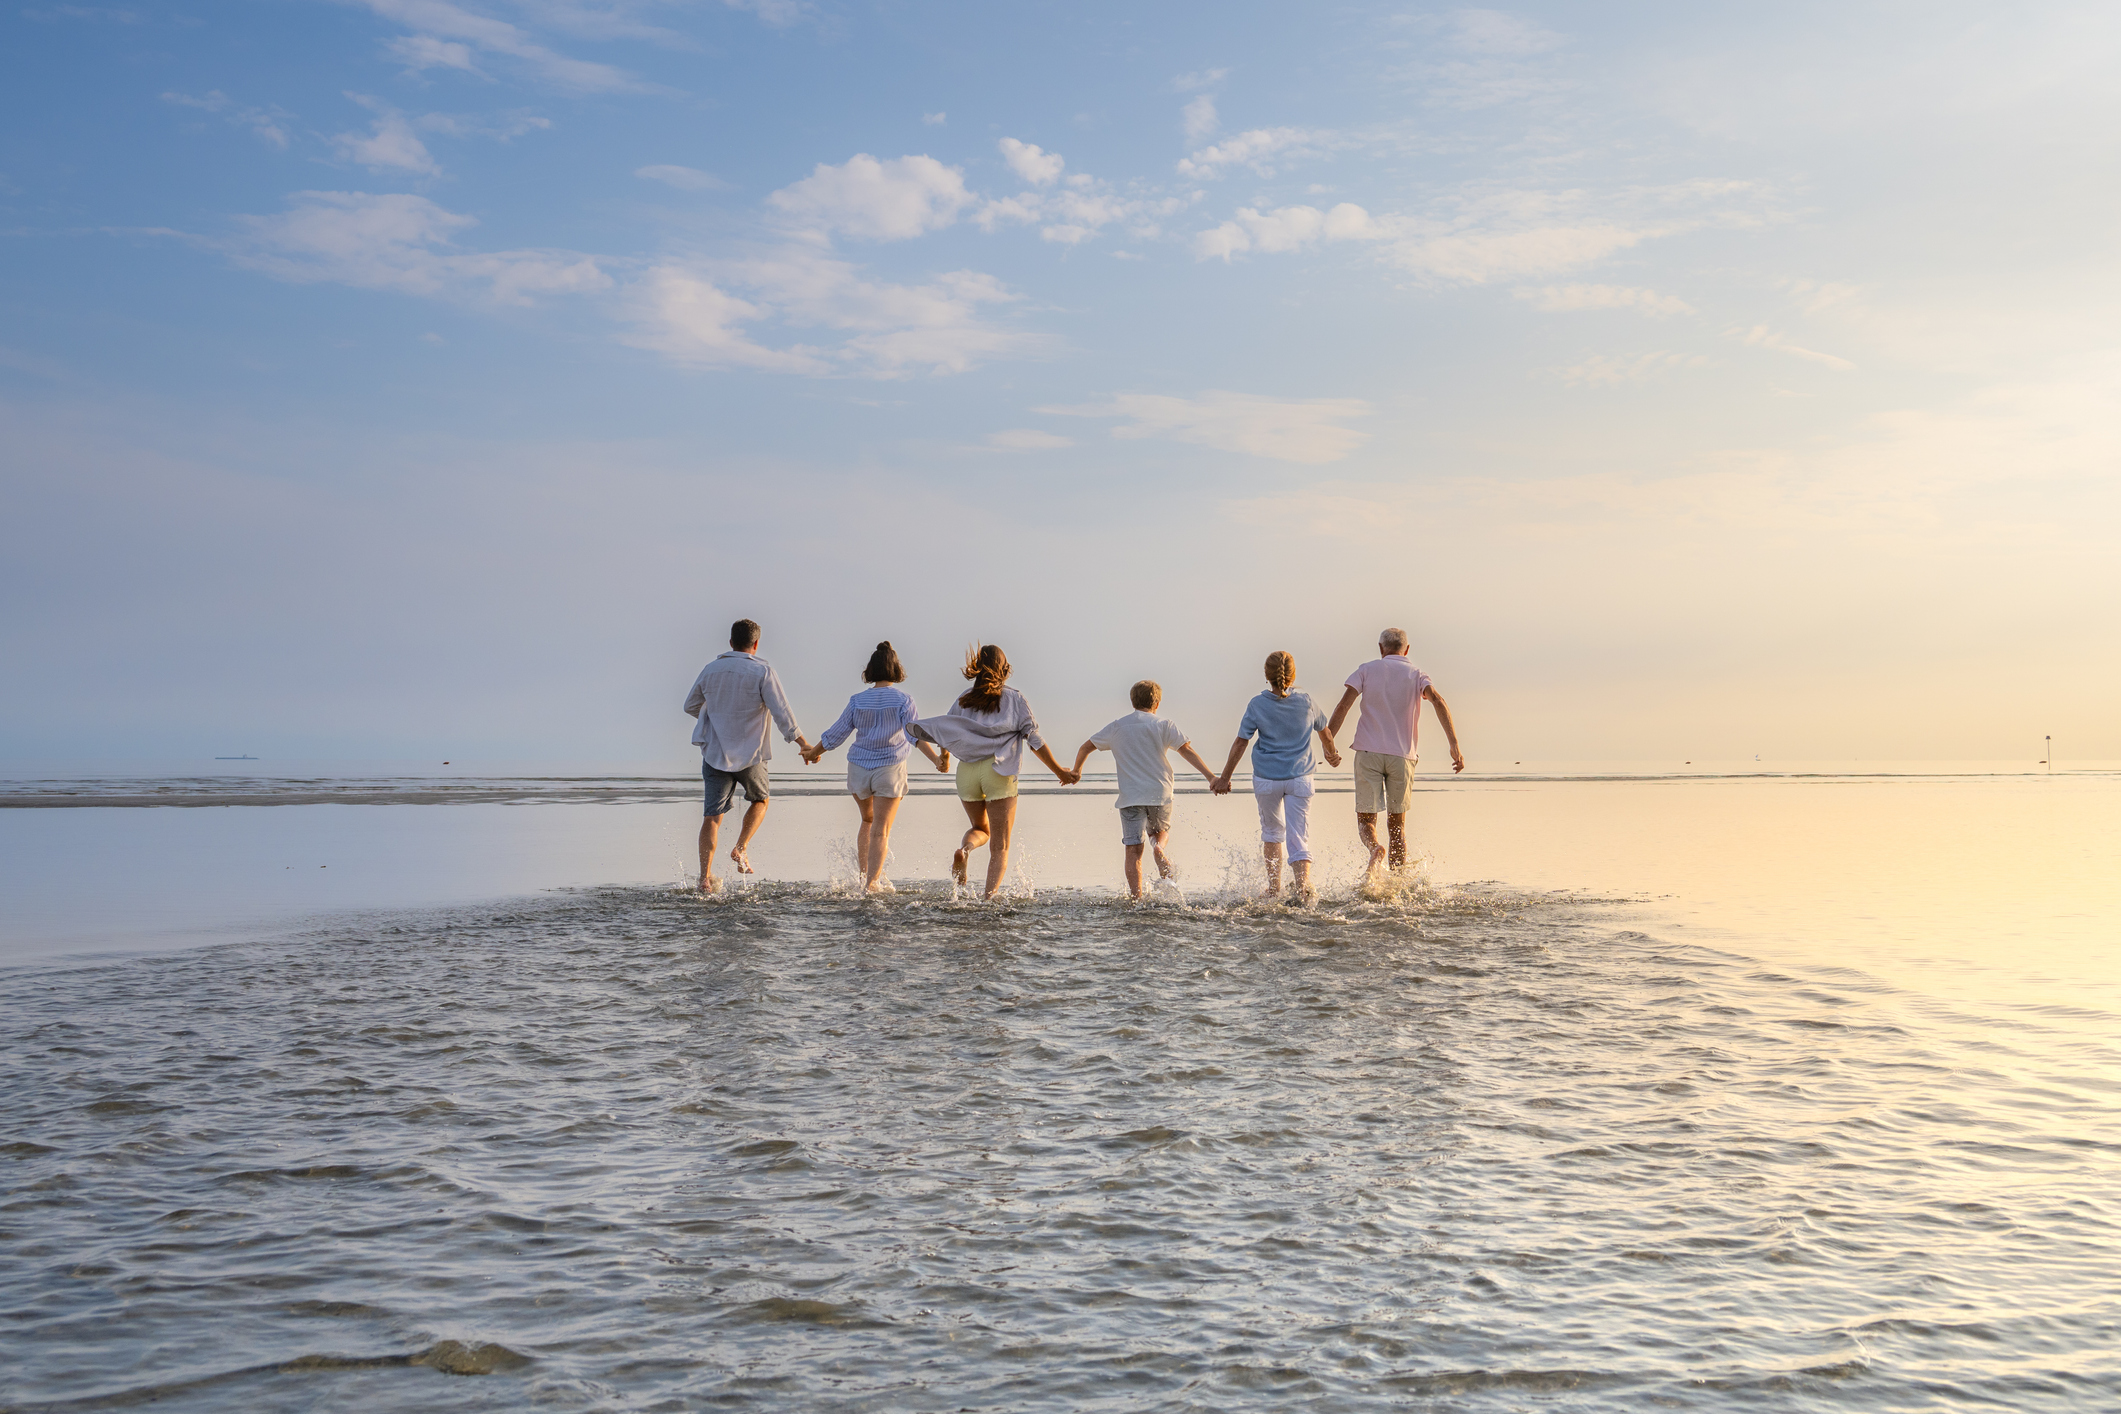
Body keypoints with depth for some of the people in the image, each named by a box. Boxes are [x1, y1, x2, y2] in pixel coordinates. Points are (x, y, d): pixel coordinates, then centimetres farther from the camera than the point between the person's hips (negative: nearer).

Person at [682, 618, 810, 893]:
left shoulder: (711, 670, 3)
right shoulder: (763, 671, -9)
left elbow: (690, 707, 15)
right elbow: (781, 713, -14)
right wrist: (803, 744, -6)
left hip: (715, 754, 3)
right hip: (750, 755, -3)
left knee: (713, 815, 4)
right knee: (760, 800, 24)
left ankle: (705, 877, -3)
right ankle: (741, 848, 6)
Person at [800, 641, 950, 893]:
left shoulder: (858, 700, -1)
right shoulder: (903, 699, -7)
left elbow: (835, 734, 5)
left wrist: (813, 753, 21)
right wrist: (936, 759, -25)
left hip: (859, 768, 3)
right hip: (889, 768, -3)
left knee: (868, 821, 23)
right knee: (881, 829, -1)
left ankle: (863, 873, 21)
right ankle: (872, 882, -11)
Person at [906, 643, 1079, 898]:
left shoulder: (965, 698, 10)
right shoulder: (1014, 698, 2)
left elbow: (945, 729, 10)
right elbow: (1034, 738, -2)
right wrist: (1059, 771, 3)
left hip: (967, 771, 3)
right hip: (998, 771, -3)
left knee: (981, 829, 25)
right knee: (999, 846, 2)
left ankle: (964, 849, -9)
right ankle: (990, 897, -15)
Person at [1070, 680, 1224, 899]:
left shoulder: (1116, 727, 9)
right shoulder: (1164, 725, 2)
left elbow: (1086, 747, 15)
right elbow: (1187, 751, -8)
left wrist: (1076, 770, 33)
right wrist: (1210, 776, -12)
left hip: (1130, 796, 0)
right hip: (1159, 792, 0)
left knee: (1133, 849, -1)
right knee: (1159, 830, 25)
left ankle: (1136, 897, -11)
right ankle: (1158, 848, -9)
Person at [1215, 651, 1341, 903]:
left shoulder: (1258, 705, -8)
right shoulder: (1306, 702, -2)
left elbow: (1240, 743, -7)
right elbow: (1324, 732, 15)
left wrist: (1225, 777, 1)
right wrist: (1332, 754, 36)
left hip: (1267, 778, 0)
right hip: (1299, 777, 0)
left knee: (1271, 831, 21)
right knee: (1299, 837, 0)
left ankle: (1274, 888, 22)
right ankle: (1303, 885, -22)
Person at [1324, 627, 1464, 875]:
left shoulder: (1367, 670, 8)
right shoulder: (1416, 674, 9)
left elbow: (1344, 705, -4)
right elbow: (1438, 701, -9)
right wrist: (1454, 745, -15)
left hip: (1368, 752, -1)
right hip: (1402, 755, 1)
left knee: (1366, 819, 3)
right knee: (1397, 822, 13)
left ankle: (1375, 849, -29)